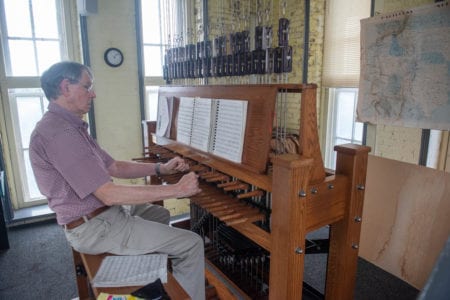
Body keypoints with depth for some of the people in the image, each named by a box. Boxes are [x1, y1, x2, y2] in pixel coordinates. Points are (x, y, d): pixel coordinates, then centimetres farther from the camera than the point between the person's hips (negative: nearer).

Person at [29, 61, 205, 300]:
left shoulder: (67, 126, 11)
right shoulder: (58, 131, -24)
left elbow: (114, 167, 11)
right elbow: (110, 195, -28)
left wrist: (161, 168, 0)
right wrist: (177, 189, -24)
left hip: (98, 216, 11)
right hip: (95, 228, -10)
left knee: (160, 214, 29)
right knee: (191, 244, -10)